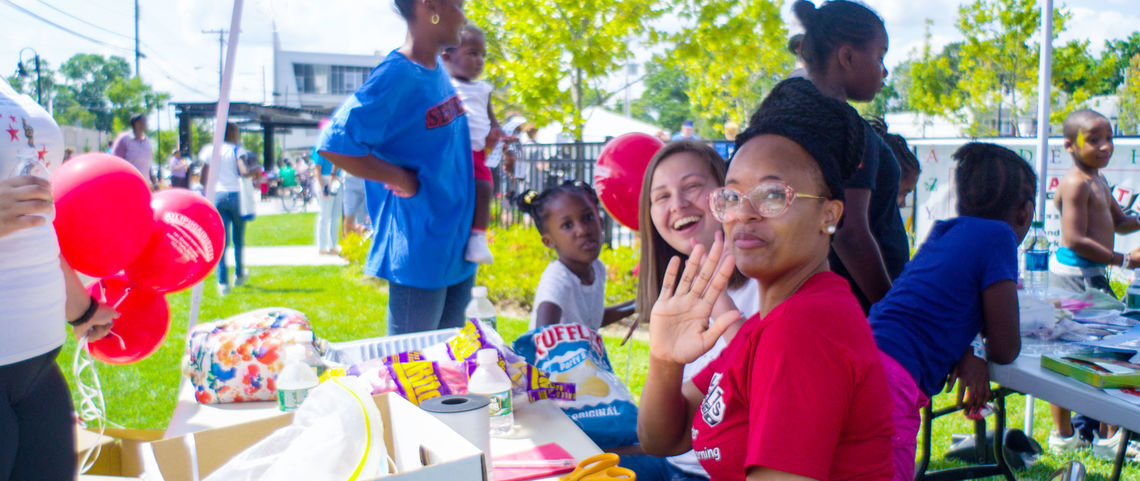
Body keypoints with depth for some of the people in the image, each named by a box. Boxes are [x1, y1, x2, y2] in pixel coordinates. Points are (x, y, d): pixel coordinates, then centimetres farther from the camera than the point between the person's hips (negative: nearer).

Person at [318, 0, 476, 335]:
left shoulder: (440, 70, 7)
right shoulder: (396, 76, -18)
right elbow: (334, 144, -22)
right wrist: (404, 180, -16)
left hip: (458, 245, 8)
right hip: (420, 251, -8)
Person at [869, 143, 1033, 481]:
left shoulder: (944, 232, 21)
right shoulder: (998, 236, -1)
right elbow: (1005, 350, 0)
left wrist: (966, 354, 12)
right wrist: (979, 354, 23)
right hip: (892, 383, -8)